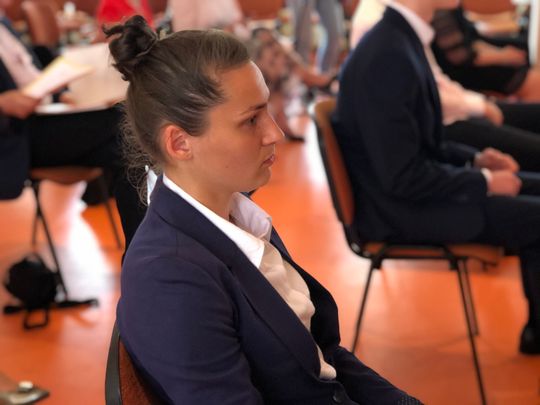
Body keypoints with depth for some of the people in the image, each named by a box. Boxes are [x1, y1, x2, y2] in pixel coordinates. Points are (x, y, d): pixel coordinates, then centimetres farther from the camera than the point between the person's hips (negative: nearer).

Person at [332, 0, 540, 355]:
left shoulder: (400, 40, 3)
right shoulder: (387, 58, -26)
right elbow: (403, 177, -25)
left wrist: (475, 158, 3)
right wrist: (485, 182, -13)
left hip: (414, 188, 10)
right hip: (401, 209, -9)